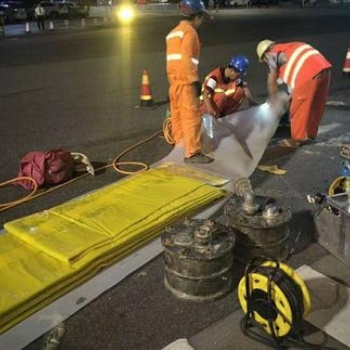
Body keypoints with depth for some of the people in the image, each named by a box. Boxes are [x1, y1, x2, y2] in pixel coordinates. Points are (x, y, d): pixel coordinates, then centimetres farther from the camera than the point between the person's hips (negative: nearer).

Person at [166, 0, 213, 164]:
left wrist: (172, 80, 19)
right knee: (192, 117, -10)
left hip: (174, 81, 9)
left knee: (178, 117, 15)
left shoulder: (173, 32, 19)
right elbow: (186, 59, -19)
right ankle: (193, 153, -12)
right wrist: (195, 80, -17)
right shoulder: (189, 31, -9)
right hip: (185, 82, -9)